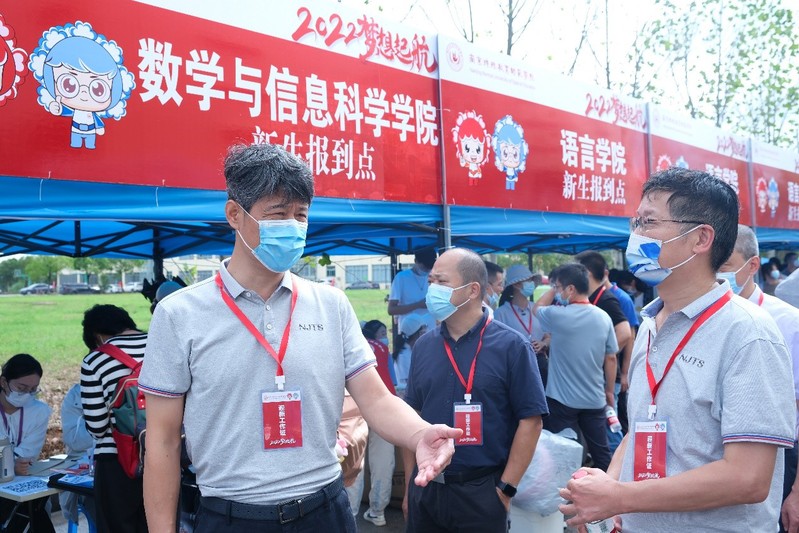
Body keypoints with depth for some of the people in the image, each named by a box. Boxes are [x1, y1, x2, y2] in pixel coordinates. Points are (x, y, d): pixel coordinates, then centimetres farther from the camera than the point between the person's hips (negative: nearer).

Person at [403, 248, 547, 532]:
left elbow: (530, 420, -9)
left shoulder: (510, 346, -8)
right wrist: (410, 484, 8)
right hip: (426, 490, 4)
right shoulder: (424, 346, 5)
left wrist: (506, 488, -11)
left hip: (481, 491, -4)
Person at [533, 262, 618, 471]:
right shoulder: (603, 317, -2)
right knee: (601, 452, 13)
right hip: (595, 399, 4)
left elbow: (537, 308, 7)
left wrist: (554, 288, 15)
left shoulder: (559, 316, -15)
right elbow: (610, 358, 4)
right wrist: (609, 391, 14)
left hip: (562, 399, -4)